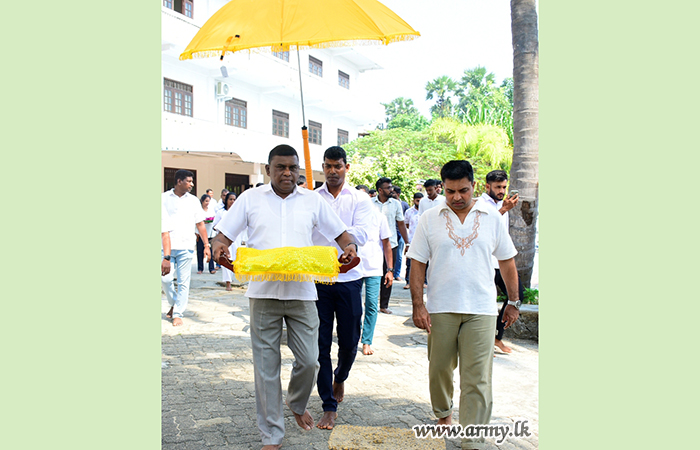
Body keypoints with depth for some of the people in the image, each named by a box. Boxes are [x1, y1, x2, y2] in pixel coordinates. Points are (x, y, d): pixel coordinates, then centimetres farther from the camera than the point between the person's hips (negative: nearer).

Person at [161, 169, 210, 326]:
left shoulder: (193, 201, 8)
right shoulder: (163, 198, 5)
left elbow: (200, 224, 11)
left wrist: (206, 245, 5)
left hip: (186, 247, 1)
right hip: (167, 246, 0)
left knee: (183, 282, 1)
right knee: (165, 279, -1)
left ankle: (177, 313, 11)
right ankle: (174, 303, 25)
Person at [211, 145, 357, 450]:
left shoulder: (313, 200, 8)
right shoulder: (250, 199, 6)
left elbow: (340, 233, 11)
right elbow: (224, 234, 6)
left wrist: (349, 247, -12)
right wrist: (218, 247, -18)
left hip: (302, 292, 1)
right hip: (263, 292, -1)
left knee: (309, 360, 1)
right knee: (266, 365, 3)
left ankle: (297, 404, 34)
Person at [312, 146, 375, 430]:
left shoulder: (360, 199, 2)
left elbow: (361, 236, -12)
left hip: (349, 280, 0)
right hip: (317, 279, 0)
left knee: (349, 342, 9)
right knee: (322, 344, 3)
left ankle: (340, 377, 43)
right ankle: (329, 406, 16)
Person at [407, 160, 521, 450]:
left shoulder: (492, 218, 5)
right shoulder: (429, 219, 2)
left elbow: (507, 262, 12)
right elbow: (417, 264, 2)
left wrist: (513, 302, 12)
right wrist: (417, 305, -5)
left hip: (481, 310, 0)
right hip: (440, 309, 1)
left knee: (477, 378, -3)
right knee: (439, 368, 13)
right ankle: (442, 412, 40)